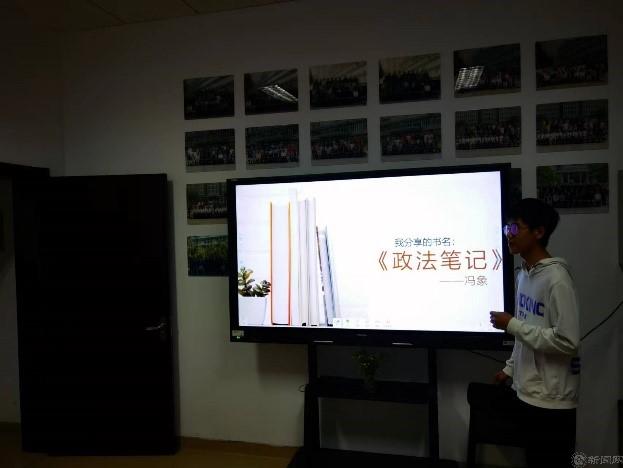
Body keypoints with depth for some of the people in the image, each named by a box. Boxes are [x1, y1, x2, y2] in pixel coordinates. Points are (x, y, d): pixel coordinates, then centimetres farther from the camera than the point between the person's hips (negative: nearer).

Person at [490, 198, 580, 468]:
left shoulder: (556, 278, -18)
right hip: (525, 393, 8)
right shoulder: (523, 274, 8)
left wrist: (511, 325, -19)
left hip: (551, 402, -8)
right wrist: (510, 369, 16)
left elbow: (568, 342, -22)